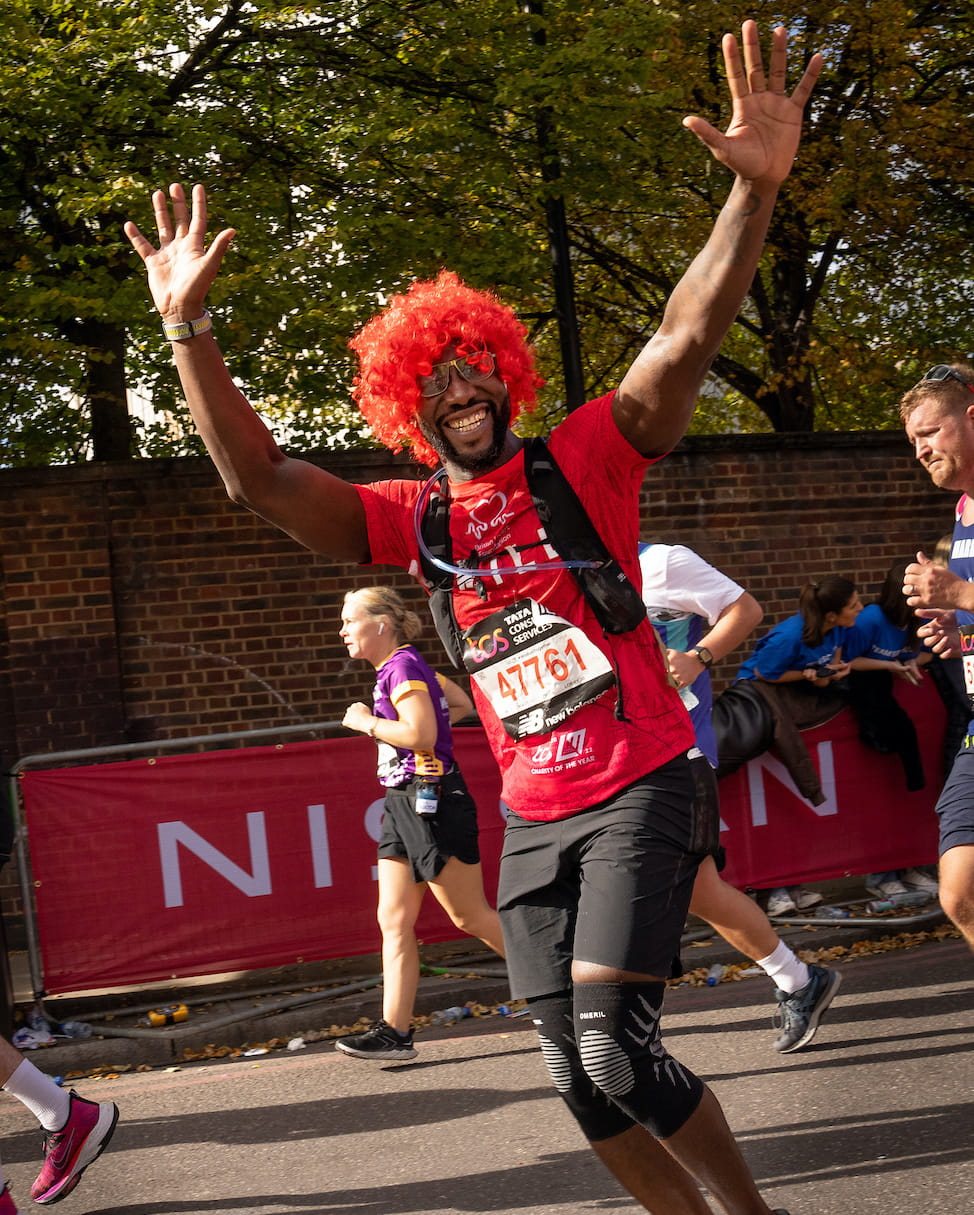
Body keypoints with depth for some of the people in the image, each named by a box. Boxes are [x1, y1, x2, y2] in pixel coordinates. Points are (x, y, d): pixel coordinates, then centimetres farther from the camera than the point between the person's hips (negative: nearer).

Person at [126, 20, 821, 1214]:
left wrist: (755, 189, -29)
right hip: (531, 817, 5)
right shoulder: (411, 520, 7)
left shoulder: (583, 460, -3)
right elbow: (257, 478, 0)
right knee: (573, 1069, 5)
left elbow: (685, 340, -15)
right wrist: (188, 328, -9)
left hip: (638, 789, -5)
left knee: (614, 1045, -16)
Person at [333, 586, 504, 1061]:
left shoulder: (402, 666, -14)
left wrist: (366, 723, -14)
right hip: (404, 803, 10)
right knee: (394, 921, 4)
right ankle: (394, 1031, 3)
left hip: (431, 800, -10)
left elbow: (422, 733, -25)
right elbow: (462, 703, 26)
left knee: (471, 916, -2)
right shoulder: (407, 666, 15)